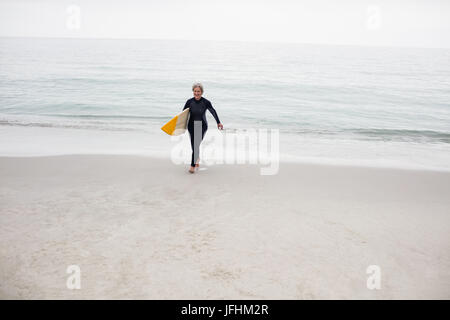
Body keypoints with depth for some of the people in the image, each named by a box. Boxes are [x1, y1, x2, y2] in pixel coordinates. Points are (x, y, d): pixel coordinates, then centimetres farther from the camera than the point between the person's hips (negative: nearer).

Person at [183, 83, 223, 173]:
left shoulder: (206, 102, -8)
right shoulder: (189, 102, -3)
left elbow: (213, 112, 4)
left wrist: (218, 122, 10)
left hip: (202, 126, -2)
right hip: (192, 126, 3)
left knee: (196, 145, -12)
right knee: (194, 145, 11)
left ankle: (193, 165, -6)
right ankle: (197, 160, 39)